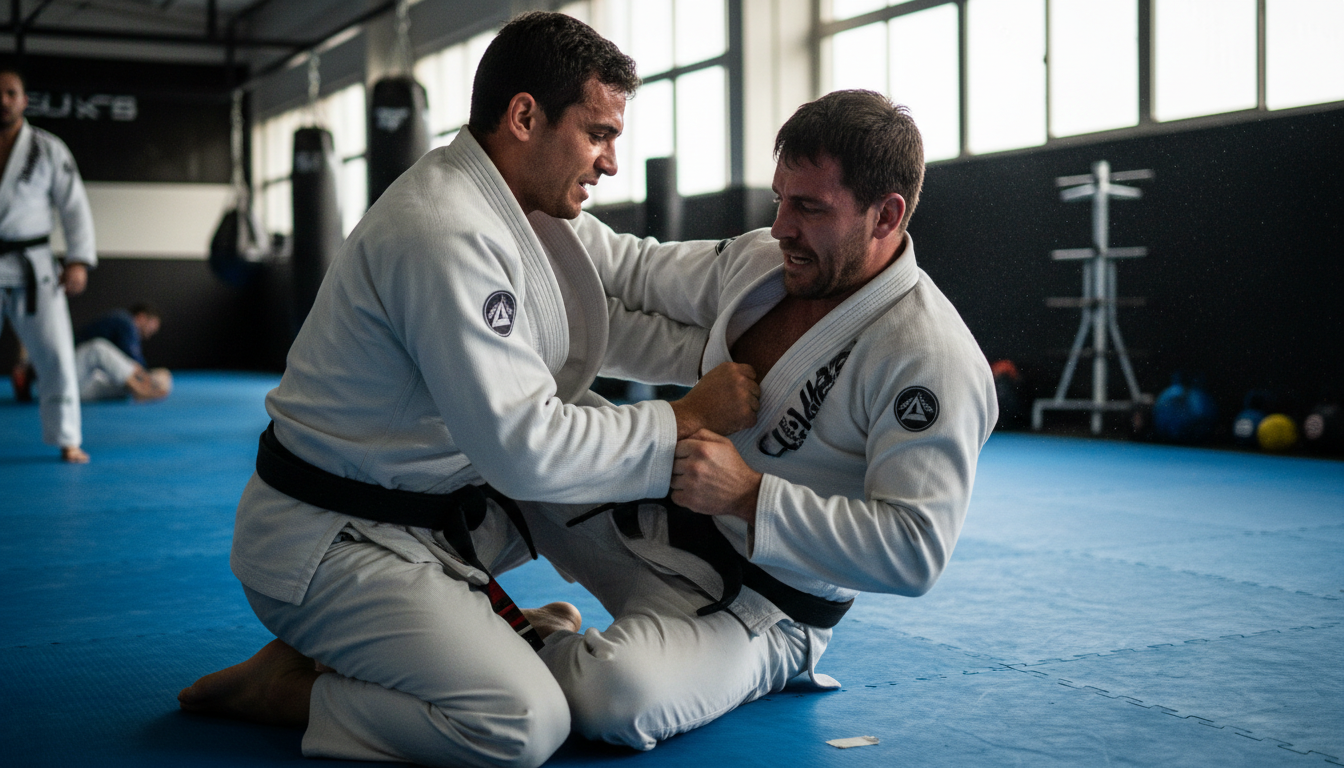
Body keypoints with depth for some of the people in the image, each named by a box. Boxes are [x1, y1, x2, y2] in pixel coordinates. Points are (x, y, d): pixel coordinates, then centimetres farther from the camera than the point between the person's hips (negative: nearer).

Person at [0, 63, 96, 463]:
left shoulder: (49, 150, 2)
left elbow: (75, 207, 3)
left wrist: (79, 260, -6)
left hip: (32, 268, -1)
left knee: (56, 355, -2)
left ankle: (67, 440, 9)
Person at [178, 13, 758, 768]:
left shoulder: (505, 209, 6)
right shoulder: (445, 237, -26)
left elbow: (601, 325, 16)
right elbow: (525, 448, -28)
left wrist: (732, 354, 5)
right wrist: (685, 420, -19)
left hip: (436, 502, 10)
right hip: (329, 543, -10)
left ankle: (480, 614, 18)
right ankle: (288, 686, -4)